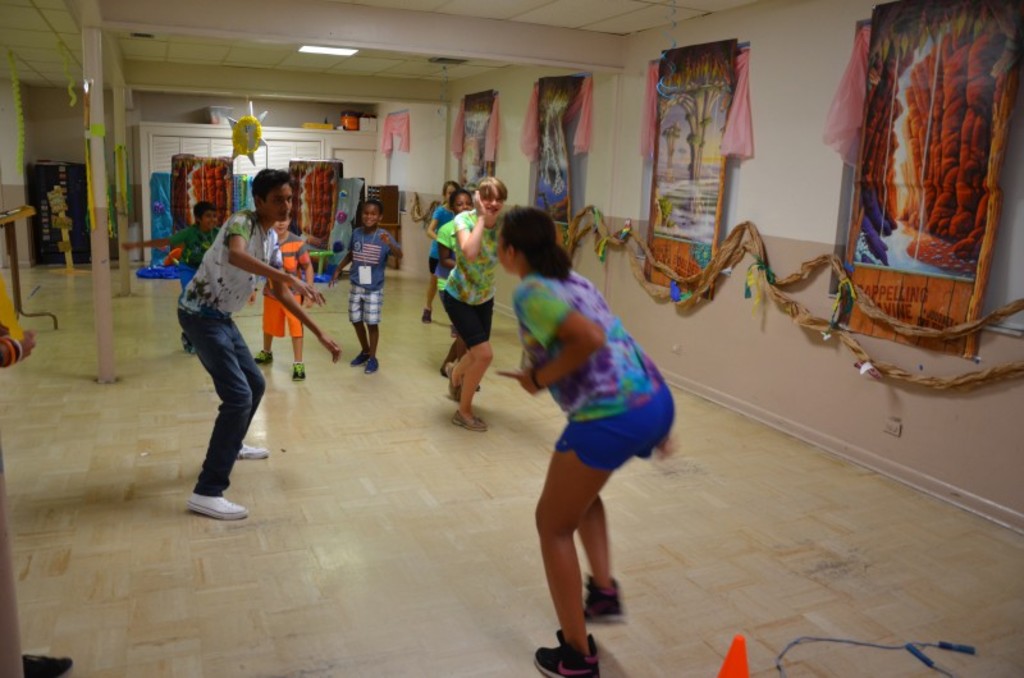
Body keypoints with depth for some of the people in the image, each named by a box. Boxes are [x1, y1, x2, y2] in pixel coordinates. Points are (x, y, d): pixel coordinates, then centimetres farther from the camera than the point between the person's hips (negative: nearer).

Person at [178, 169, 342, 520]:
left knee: (254, 384, 21)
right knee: (239, 395, -17)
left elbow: (280, 293, 12)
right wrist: (291, 277, -50)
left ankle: (232, 445, 47)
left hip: (221, 316, 9)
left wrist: (320, 334, 8)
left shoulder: (272, 238, 7)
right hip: (200, 313, -9)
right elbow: (236, 256, -43)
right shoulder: (242, 221, -19)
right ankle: (207, 492, -14)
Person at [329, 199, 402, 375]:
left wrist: (389, 243, -44)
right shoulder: (356, 233, -1)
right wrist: (338, 270, 11)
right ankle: (365, 352, 33)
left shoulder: (384, 236, -14)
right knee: (356, 320, 13)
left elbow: (399, 256, -27)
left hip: (375, 288, -4)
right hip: (356, 286, 4)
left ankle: (373, 358, 16)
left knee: (372, 323, 1)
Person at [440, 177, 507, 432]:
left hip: (485, 298, 5)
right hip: (458, 296, -5)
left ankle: (455, 378, 57)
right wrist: (482, 217, -34)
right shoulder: (464, 219, -23)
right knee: (484, 354, -15)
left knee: (477, 353, 19)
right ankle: (463, 412, 7)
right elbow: (469, 253, -42)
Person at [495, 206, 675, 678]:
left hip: (611, 418, -9)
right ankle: (604, 592, 32)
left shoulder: (531, 291, -8)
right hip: (656, 401, 9)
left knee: (553, 525, 12)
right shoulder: (570, 280, 18)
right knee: (581, 488, 35)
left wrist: (541, 378, -7)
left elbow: (591, 339, -23)